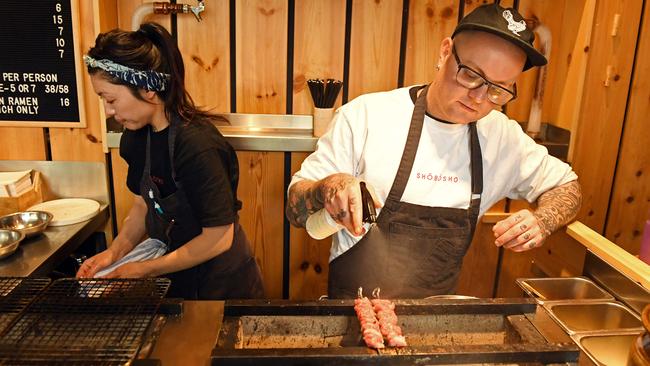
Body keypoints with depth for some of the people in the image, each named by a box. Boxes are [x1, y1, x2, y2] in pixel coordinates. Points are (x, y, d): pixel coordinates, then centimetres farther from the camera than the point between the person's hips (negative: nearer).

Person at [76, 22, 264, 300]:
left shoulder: (197, 145, -29)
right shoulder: (136, 137, -5)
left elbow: (218, 238, -25)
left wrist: (144, 270, -18)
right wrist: (115, 252, -7)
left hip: (222, 285, -6)